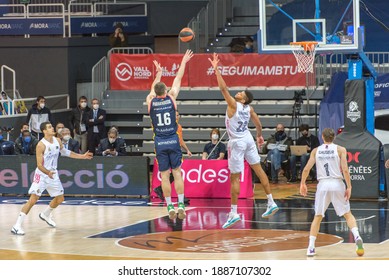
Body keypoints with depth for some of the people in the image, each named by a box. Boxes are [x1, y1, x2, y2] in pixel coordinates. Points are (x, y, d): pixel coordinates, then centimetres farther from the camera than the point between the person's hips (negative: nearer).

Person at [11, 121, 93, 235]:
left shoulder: (57, 141, 0)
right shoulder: (41, 145, -22)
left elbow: (66, 152, 17)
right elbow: (39, 165, -24)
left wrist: (82, 156, 17)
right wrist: (48, 173, -42)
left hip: (53, 174, 7)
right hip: (41, 175, -7)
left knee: (60, 198, 16)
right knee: (33, 199, -17)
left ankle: (45, 215, 41)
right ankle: (17, 225, -17)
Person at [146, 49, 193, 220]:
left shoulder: (150, 101, 0)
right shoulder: (171, 98, -2)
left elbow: (153, 88, 22)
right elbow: (177, 80, 10)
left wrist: (159, 73, 36)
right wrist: (183, 63, 22)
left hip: (160, 142, 0)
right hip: (173, 141, 0)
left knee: (164, 175, 2)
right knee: (177, 173, 4)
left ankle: (170, 207, 0)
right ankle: (180, 204, -3)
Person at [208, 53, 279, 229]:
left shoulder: (233, 104, -18)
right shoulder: (249, 108, 1)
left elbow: (223, 87, -25)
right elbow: (258, 124, 12)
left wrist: (216, 69, -22)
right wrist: (260, 136, 30)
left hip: (237, 142, -7)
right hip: (248, 139, 7)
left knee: (235, 177, -5)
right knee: (258, 169, 14)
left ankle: (234, 212, -5)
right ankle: (271, 203, 16)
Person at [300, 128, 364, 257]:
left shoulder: (316, 151, 6)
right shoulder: (340, 149, 0)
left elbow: (306, 169, 3)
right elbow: (345, 170, -9)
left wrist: (302, 184, 16)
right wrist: (349, 187, -4)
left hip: (323, 184, 1)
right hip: (337, 184, -1)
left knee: (317, 217, 11)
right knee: (347, 214, 10)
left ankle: (311, 247, 3)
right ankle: (357, 237, -14)